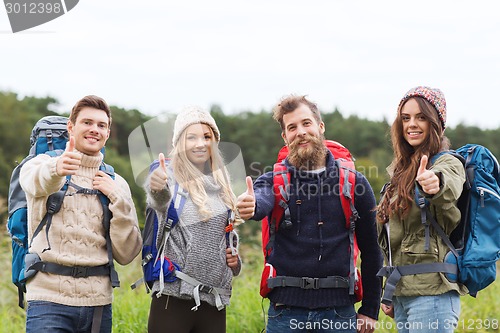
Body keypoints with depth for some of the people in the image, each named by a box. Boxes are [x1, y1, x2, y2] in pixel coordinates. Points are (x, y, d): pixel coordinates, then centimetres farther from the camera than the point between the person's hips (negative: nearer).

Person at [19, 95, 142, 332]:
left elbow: (126, 255, 6)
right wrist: (56, 169, -43)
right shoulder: (44, 164, 5)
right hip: (50, 298, -3)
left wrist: (117, 199, -4)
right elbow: (35, 181, -21)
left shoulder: (117, 184, 12)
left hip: (98, 302, 3)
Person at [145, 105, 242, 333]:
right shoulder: (171, 175, -4)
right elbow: (161, 202, -28)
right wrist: (157, 189, -50)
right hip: (174, 298, -5)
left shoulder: (219, 183, 14)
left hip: (214, 300, 5)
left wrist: (233, 258, 6)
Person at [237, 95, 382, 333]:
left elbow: (371, 251, 8)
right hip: (286, 310, 0)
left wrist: (370, 310, 6)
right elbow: (262, 201, -22)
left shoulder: (353, 182, 4)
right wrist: (250, 207, -46)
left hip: (339, 311, 0)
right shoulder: (274, 181, 3)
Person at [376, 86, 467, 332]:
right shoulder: (402, 170, 17)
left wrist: (435, 184, -56)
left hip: (432, 293, -8)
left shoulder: (447, 163, -7)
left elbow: (450, 188, -33)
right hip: (401, 293, 8)